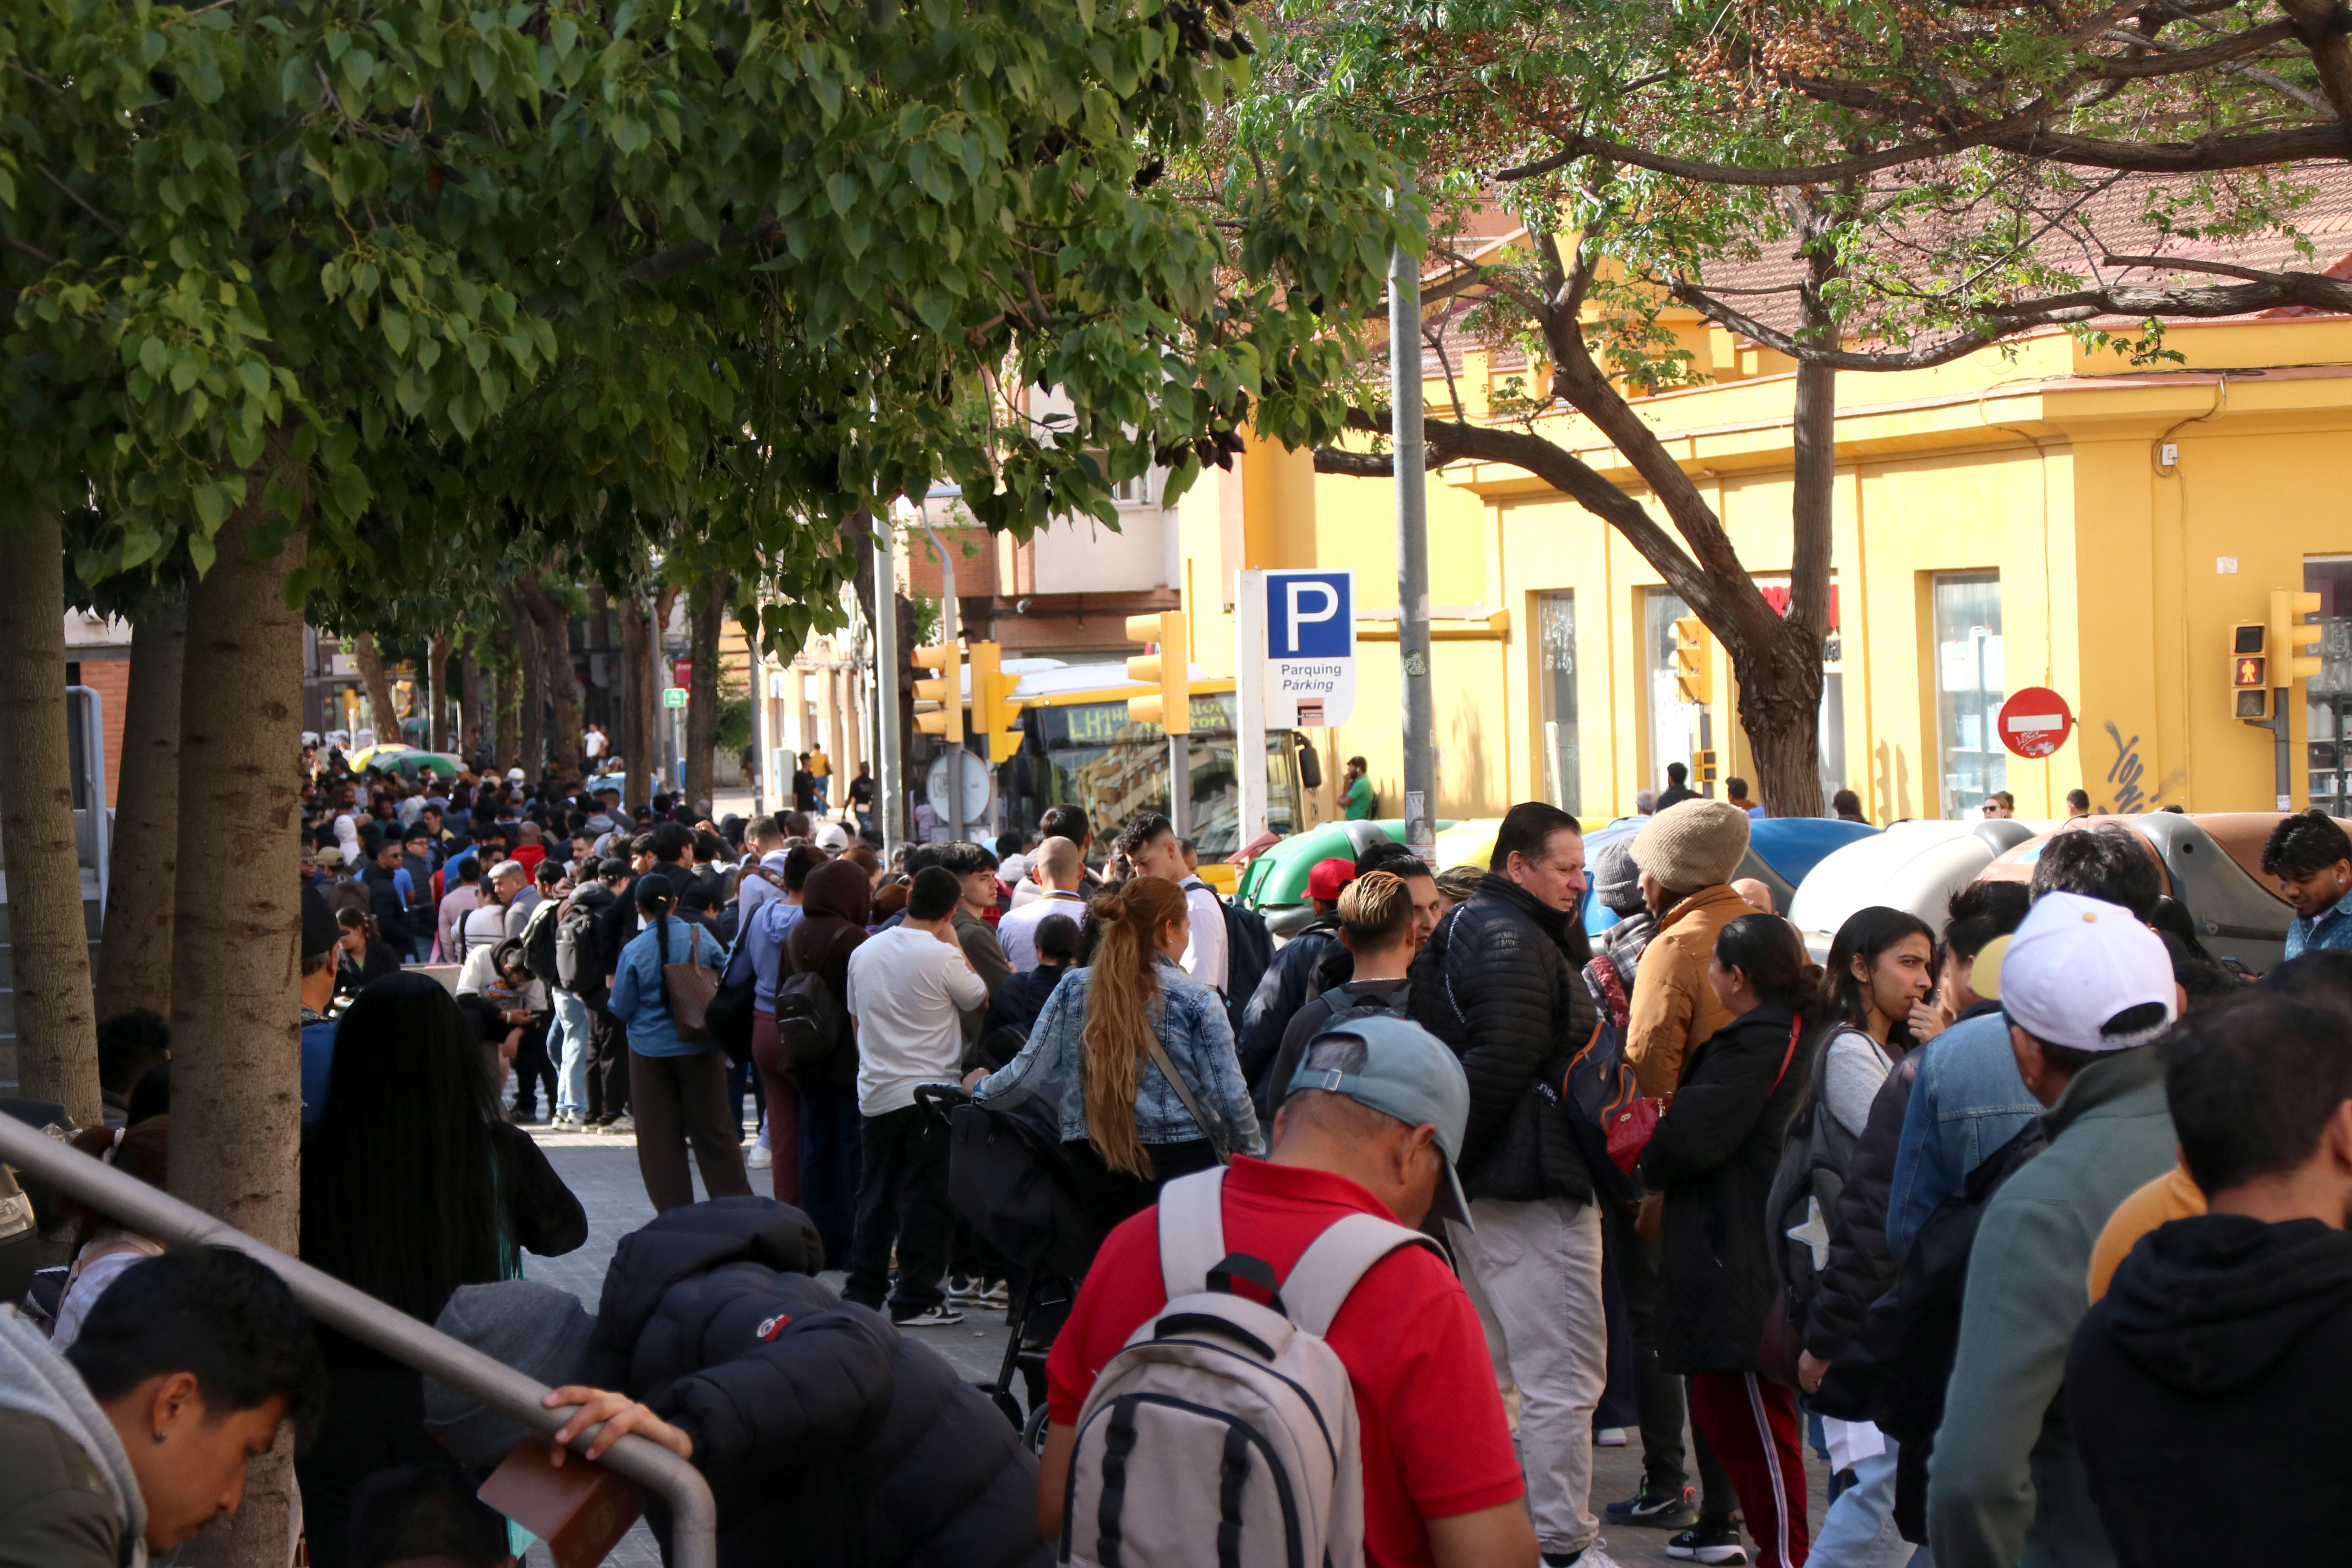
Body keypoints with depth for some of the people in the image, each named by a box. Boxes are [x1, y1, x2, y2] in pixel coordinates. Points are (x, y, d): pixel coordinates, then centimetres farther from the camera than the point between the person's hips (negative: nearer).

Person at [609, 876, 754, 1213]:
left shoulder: (633, 951, -11)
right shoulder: (700, 937, -6)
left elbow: (621, 1010, -5)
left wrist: (612, 993, 15)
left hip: (651, 1051, -2)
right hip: (701, 1048, 2)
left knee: (659, 1136, 8)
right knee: (714, 1129, 10)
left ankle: (674, 1211, 9)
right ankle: (735, 1205, 13)